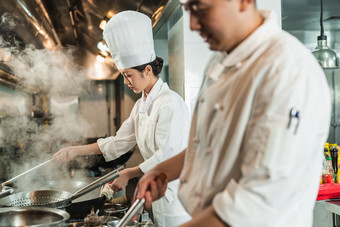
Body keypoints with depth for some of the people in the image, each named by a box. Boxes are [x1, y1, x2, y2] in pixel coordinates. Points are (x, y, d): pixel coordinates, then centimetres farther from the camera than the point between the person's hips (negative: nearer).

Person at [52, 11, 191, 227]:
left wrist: (129, 174, -12)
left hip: (175, 190, -8)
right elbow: (119, 143, 13)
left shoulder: (171, 103, -19)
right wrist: (77, 151, 10)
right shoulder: (141, 105, 9)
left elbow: (166, 156, -21)